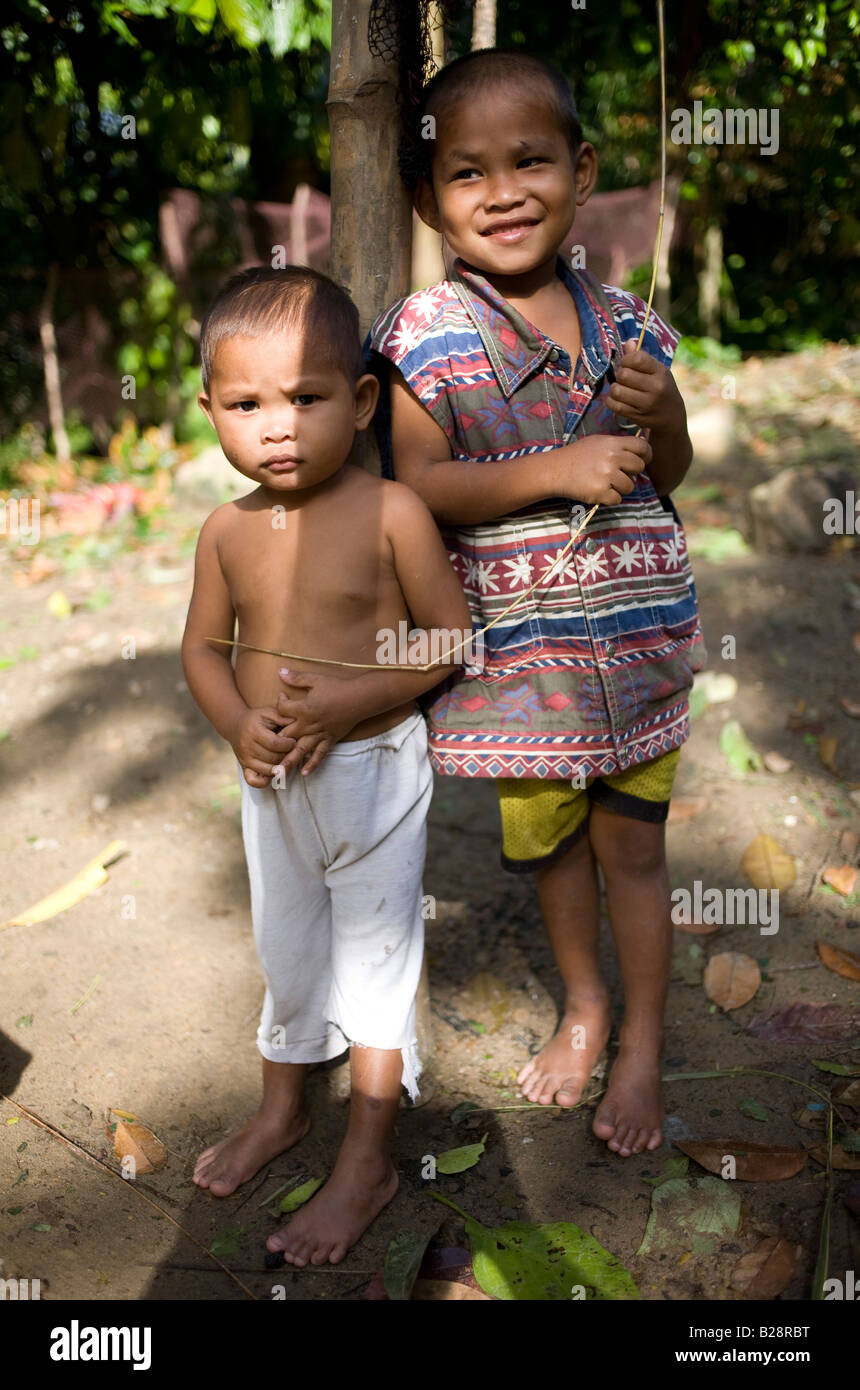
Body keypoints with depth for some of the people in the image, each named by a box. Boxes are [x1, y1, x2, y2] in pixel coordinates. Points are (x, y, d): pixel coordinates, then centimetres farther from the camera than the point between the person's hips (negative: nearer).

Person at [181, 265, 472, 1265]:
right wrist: (239, 724, -14)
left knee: (374, 956, 7)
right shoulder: (227, 530, -3)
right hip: (272, 779, 5)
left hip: (373, 770, -5)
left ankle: (367, 1163, 23)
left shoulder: (390, 512, -17)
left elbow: (448, 637, -13)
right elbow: (204, 647, 5)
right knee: (284, 949, 22)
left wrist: (350, 699, -25)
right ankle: (281, 1109, 45)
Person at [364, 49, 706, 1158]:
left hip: (637, 636, 2)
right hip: (518, 643, -1)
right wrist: (559, 470, -22)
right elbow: (415, 489, -14)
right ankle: (582, 1010, 40)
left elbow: (672, 476, 11)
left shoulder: (623, 321, 2)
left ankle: (643, 1046, 27)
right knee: (548, 835, 15)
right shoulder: (427, 333, -7)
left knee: (632, 839, 8)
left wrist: (662, 414, -11)